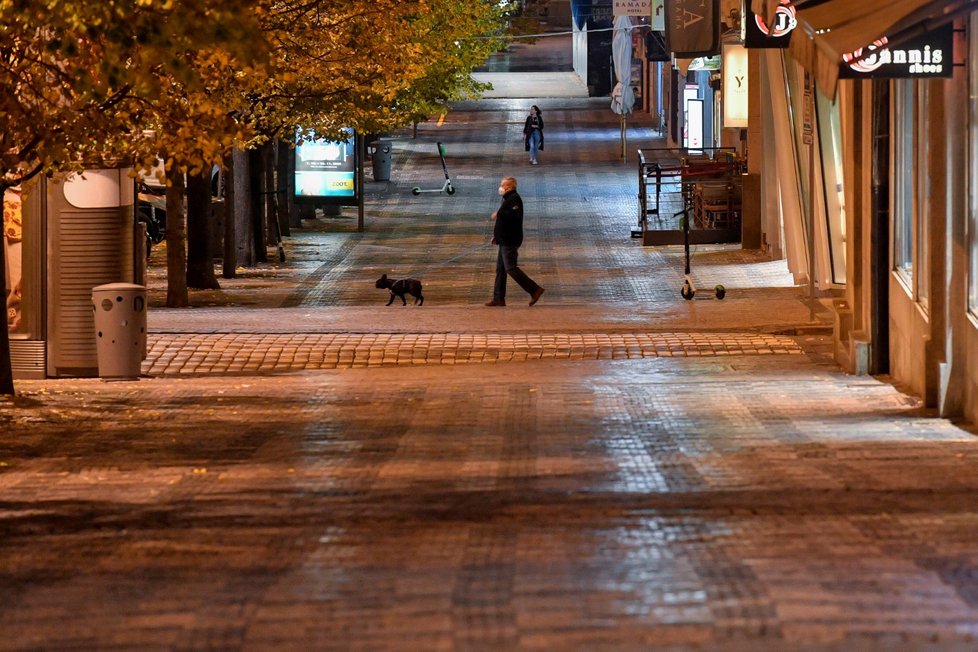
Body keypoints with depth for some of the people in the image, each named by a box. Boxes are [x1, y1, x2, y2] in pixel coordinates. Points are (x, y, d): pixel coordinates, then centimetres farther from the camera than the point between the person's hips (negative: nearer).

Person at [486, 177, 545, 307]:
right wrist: (497, 235, 17)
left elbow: (514, 216, -30)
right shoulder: (508, 199, 17)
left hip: (510, 241, -11)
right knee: (500, 269, 11)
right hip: (505, 241, 11)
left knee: (510, 268, -12)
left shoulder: (514, 199, -15)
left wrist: (498, 215, -21)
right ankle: (498, 298, 13)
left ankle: (534, 289, -9)